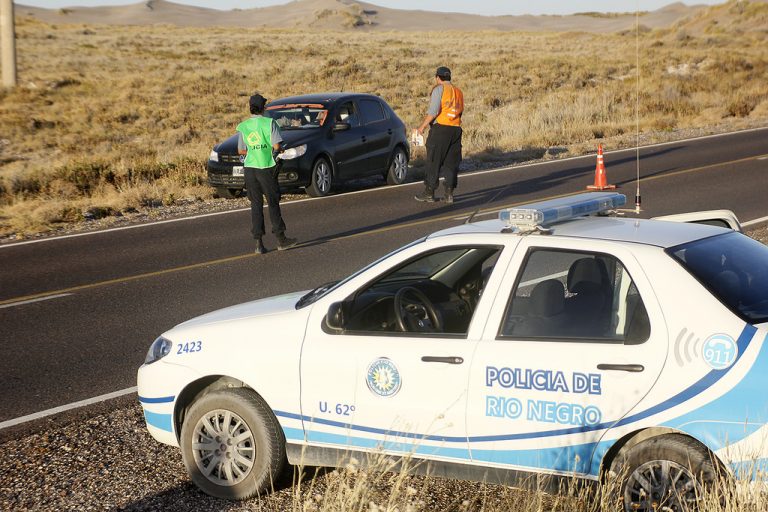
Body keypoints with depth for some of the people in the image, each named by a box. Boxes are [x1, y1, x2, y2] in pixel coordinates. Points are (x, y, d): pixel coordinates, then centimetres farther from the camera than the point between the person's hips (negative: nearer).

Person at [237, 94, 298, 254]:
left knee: (256, 205, 7)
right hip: (267, 168, -3)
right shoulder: (269, 123, -7)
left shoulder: (243, 126, 3)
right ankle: (281, 240, 12)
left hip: (250, 168, 3)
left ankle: (259, 243, 3)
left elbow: (241, 150, 6)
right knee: (273, 203, 7)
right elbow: (277, 146, -11)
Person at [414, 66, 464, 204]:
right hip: (456, 129, 6)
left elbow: (433, 111, -14)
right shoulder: (458, 91, 18)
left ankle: (429, 193, 1)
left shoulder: (439, 89, -4)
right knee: (451, 163, 8)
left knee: (433, 162, -1)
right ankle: (449, 194, 5)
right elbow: (460, 112, 15)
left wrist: (423, 126, -8)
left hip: (440, 129, -6)